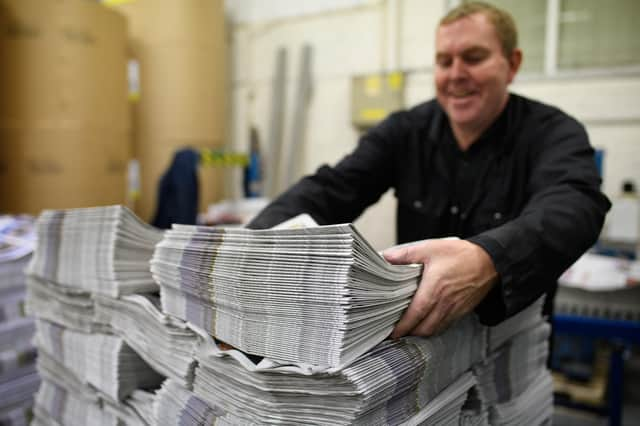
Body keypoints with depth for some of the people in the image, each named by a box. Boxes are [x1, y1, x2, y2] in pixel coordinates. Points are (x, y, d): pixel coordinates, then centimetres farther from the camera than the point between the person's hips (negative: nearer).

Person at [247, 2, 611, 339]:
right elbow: (328, 190, -9)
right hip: (412, 328, 1)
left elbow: (572, 206, -28)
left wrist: (489, 261, -51)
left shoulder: (554, 134, -7)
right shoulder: (404, 131, 2)